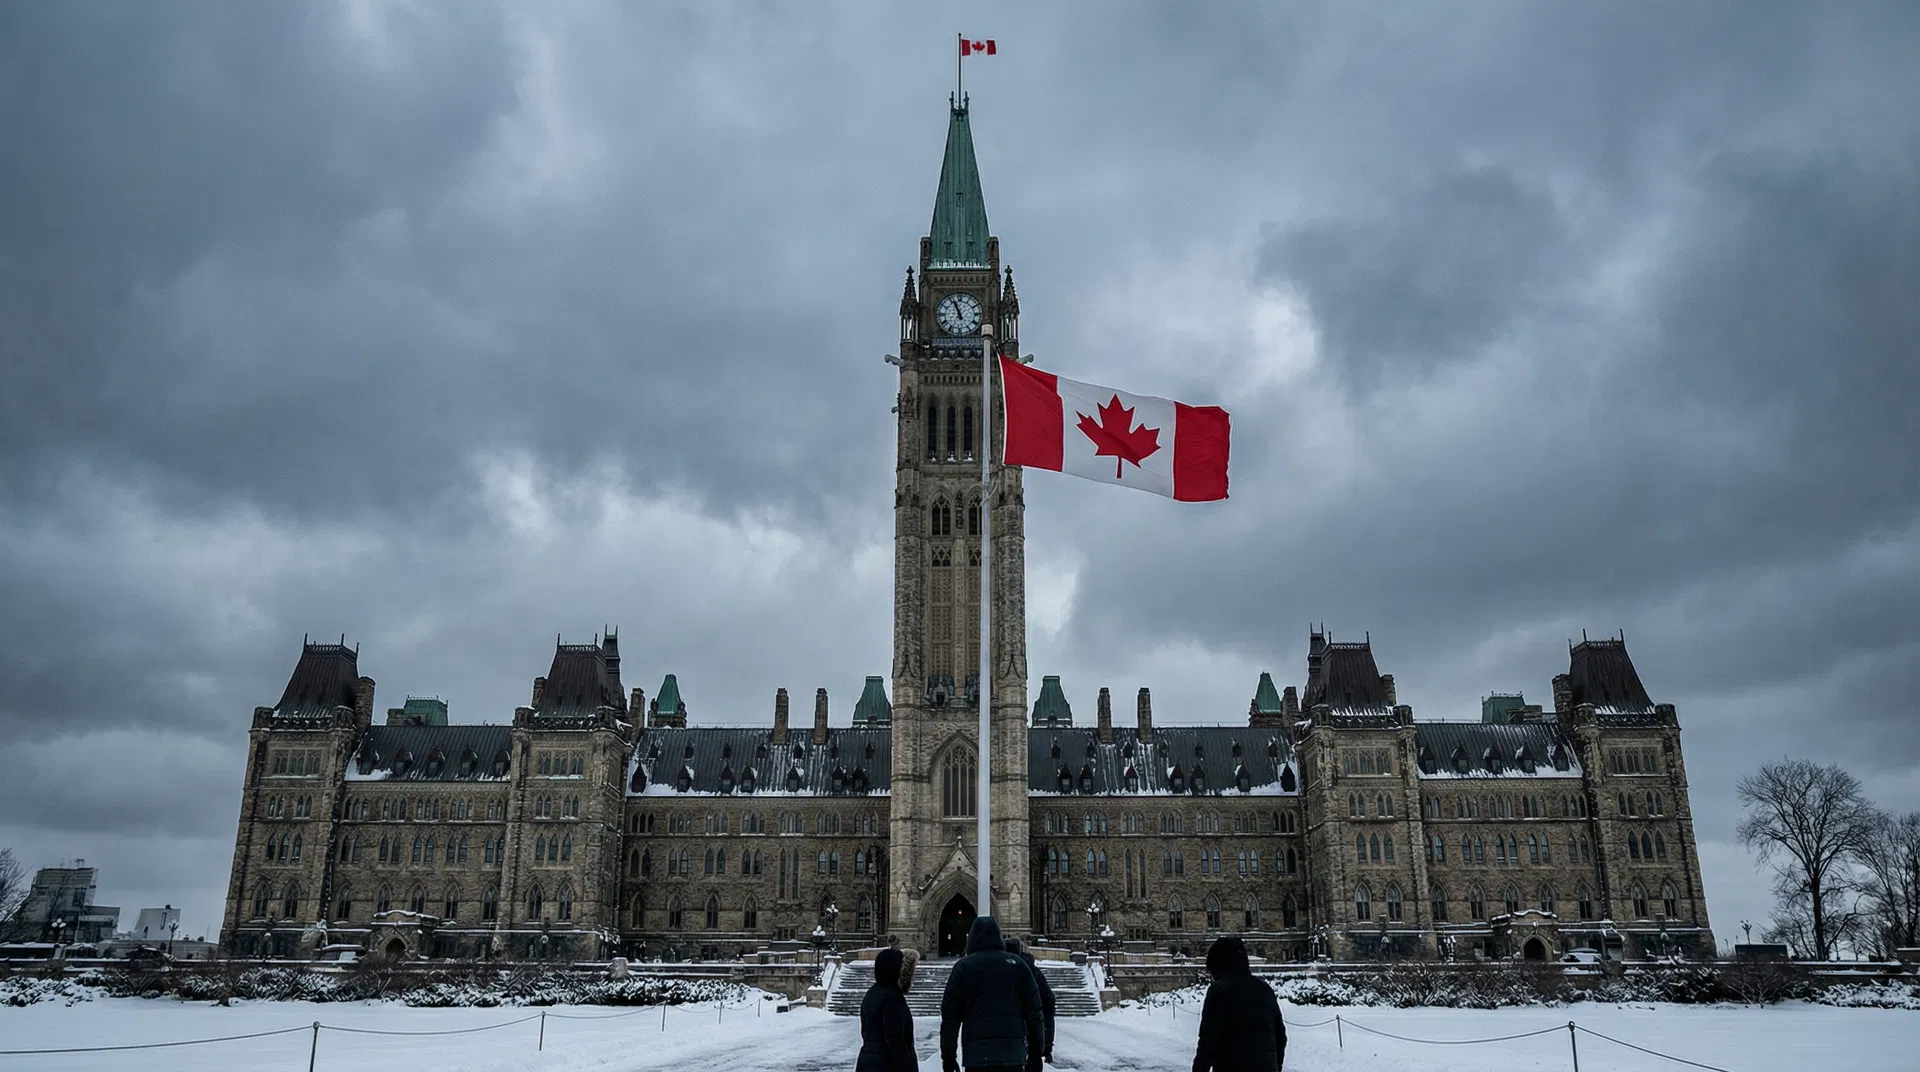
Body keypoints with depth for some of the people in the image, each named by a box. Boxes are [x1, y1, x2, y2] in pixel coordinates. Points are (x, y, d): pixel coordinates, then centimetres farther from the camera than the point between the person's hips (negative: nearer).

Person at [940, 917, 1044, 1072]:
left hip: (977, 1054, -1)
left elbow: (950, 1015, 4)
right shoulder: (1017, 964, 10)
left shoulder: (963, 966, 5)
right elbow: (1034, 1012, 8)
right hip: (1013, 1054, 2)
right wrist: (1036, 1053, 13)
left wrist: (948, 1055, 10)